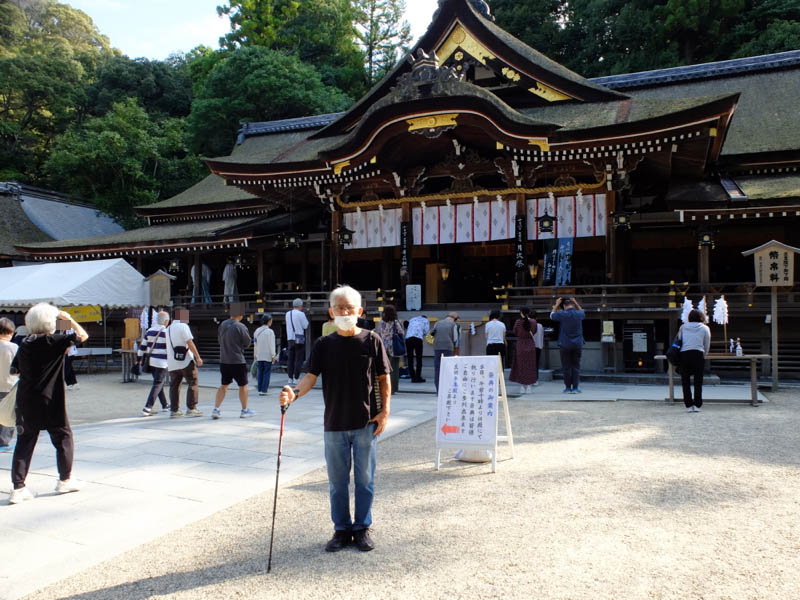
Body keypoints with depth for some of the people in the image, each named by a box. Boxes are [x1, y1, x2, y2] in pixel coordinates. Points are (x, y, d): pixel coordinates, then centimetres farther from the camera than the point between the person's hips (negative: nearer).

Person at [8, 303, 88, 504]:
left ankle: (18, 487, 7)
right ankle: (65, 480, 22)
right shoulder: (55, 341, -12)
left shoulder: (24, 345, 4)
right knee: (63, 437, 13)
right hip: (51, 401, -5)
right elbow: (82, 335, -7)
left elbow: (15, 370, 11)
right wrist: (69, 318, 4)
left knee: (24, 442, 9)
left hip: (25, 400, 5)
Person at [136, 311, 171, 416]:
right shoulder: (166, 332, -12)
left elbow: (142, 346, 12)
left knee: (159, 383, 20)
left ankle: (164, 405, 30)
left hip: (151, 361, 7)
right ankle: (147, 408, -13)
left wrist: (138, 360, 20)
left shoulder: (150, 331, 7)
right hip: (161, 362, -7)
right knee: (157, 385, -4)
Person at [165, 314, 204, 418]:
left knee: (174, 386, 10)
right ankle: (191, 408, -2)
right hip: (186, 361, -7)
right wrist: (198, 357, -14)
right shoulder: (183, 326, -9)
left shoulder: (168, 329, 15)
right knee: (192, 384, 1)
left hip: (172, 363, 7)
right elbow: (190, 343, -15)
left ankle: (174, 410, 10)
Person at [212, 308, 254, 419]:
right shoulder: (240, 327, -15)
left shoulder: (222, 325, 3)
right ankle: (244, 411, 18)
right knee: (243, 386, 9)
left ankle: (216, 409, 8)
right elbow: (247, 343, -5)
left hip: (224, 361, 6)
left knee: (224, 385, 15)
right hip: (238, 361, -5)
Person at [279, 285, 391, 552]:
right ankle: (342, 529, 28)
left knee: (364, 478, 10)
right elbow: (311, 376, -6)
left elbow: (384, 378, 2)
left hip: (366, 423, -1)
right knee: (337, 480, 12)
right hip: (334, 424, 2)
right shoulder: (324, 344, 1)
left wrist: (384, 411, -5)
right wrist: (294, 393, -25)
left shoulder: (371, 340, -2)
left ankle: (362, 528, 27)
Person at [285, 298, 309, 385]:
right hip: (299, 339, -6)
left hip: (290, 338, 6)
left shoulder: (288, 314, 10)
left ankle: (290, 379, 11)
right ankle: (296, 379, -5)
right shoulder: (301, 314, -10)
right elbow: (306, 326, -4)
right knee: (299, 360, -3)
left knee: (290, 359, 9)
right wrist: (305, 317, 8)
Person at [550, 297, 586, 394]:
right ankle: (575, 388, 4)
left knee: (566, 367, 5)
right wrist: (576, 303, 28)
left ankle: (568, 388, 7)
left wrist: (557, 304, 18)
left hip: (565, 345, -2)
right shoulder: (579, 314, -2)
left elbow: (552, 315, 11)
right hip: (577, 345, 2)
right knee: (576, 366, 7)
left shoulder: (562, 314, -10)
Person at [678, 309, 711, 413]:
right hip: (698, 354, -1)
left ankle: (689, 405, 4)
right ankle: (697, 405, 6)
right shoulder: (705, 328, 10)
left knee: (685, 381, 6)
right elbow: (706, 345, 8)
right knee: (698, 381, 7)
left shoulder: (683, 327, 14)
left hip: (684, 354, 1)